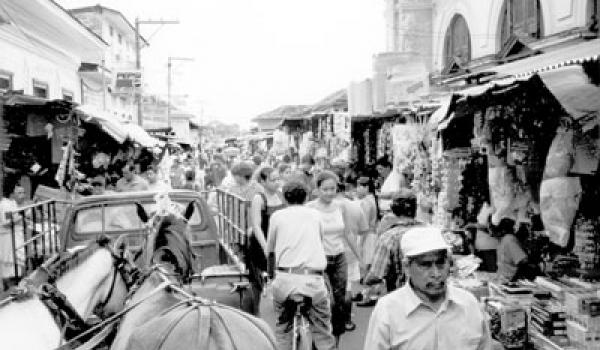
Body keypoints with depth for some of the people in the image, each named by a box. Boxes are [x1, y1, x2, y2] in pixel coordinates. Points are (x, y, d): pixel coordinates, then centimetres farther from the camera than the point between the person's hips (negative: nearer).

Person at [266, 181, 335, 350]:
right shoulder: (314, 214, 16)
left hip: (285, 278, 0)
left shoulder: (277, 215, 12)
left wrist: (271, 272, 35)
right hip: (314, 279, 0)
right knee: (322, 332, 12)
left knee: (283, 326, 21)